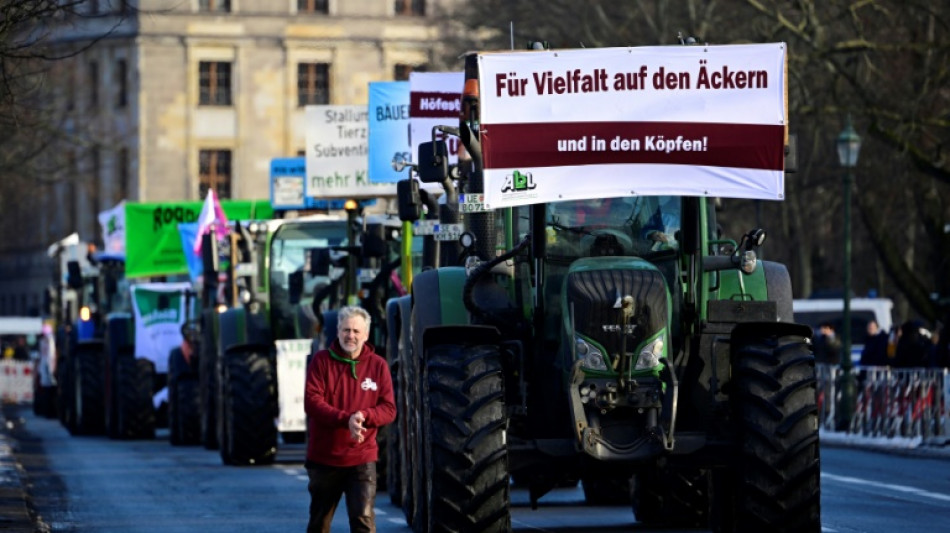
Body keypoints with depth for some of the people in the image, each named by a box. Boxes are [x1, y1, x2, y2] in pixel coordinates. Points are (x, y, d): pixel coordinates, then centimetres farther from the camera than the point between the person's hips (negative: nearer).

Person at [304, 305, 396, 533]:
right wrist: (346, 419, -25)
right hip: (324, 457, 1)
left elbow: (389, 409, -1)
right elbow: (312, 402, -12)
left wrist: (363, 416, -22)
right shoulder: (321, 361, -2)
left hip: (362, 459, -1)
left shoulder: (378, 365, 2)